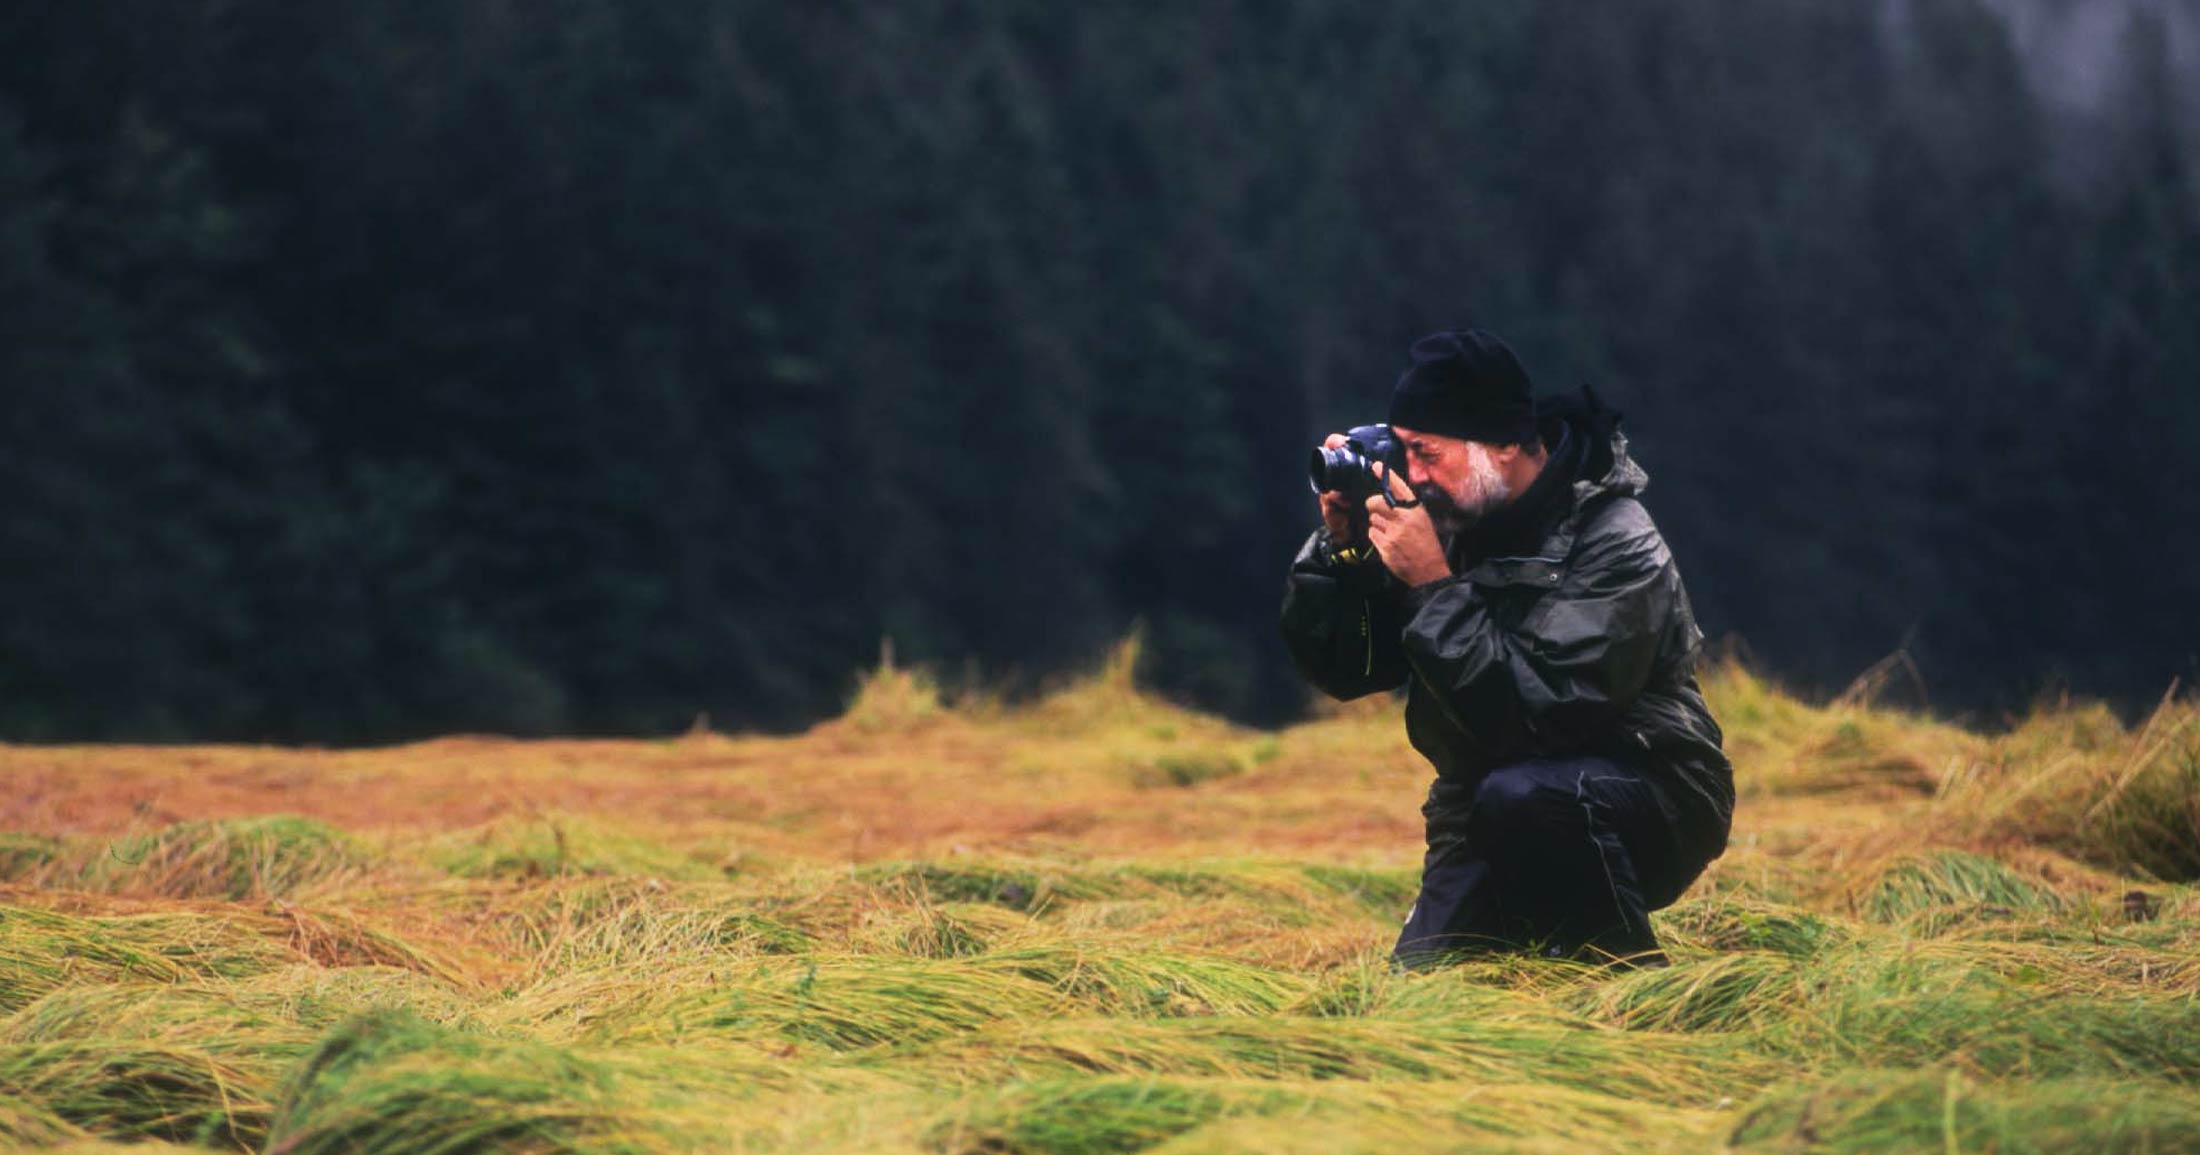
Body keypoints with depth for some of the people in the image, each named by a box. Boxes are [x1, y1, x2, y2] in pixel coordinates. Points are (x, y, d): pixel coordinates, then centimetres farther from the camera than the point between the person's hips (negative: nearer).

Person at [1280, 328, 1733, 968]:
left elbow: (1537, 713, -34)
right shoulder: (1449, 519, -4)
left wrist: (1434, 586, -32)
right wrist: (1341, 546, -14)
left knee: (1520, 794, -36)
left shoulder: (1616, 547, -22)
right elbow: (1339, 670, 1)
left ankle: (1627, 968, -13)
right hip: (1486, 812, 6)